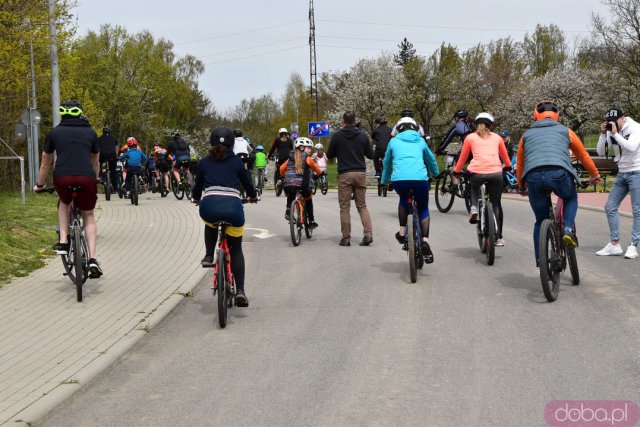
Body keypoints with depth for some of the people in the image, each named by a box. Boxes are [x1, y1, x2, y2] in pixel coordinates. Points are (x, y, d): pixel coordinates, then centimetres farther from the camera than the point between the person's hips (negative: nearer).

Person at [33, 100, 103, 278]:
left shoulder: (55, 132, 19)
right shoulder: (90, 132, 22)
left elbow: (45, 163, 27)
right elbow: (95, 162, 33)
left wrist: (39, 185, 41)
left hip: (62, 178, 0)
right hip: (86, 178, 0)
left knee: (65, 203, 32)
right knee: (88, 216, 17)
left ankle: (63, 242, 15)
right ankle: (92, 259, 2)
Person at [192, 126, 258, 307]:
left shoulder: (204, 162, 20)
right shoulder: (236, 162, 18)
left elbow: (197, 186, 30)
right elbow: (247, 183, 26)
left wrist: (196, 198, 52)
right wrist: (253, 196, 48)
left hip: (209, 206, 1)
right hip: (233, 207, 0)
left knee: (211, 223, 39)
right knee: (236, 249, 17)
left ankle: (208, 256, 24)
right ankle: (240, 291, 7)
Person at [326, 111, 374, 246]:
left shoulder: (336, 136, -2)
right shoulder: (362, 136, 4)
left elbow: (329, 155, 6)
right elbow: (371, 155, 9)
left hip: (344, 175, -2)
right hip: (360, 174, 2)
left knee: (344, 207, 4)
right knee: (362, 206, 10)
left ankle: (346, 238, 3)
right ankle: (368, 233, -6)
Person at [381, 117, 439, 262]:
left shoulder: (394, 141, 22)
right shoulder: (420, 141, 24)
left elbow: (387, 163, 32)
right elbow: (431, 160, 38)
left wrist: (384, 181, 48)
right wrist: (435, 174, 58)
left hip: (399, 180, 0)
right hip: (420, 179, 0)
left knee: (403, 200, 32)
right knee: (423, 209, 19)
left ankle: (402, 232, 22)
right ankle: (425, 241, 1)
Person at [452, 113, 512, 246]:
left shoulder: (470, 137, 16)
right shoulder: (496, 137, 21)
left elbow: (462, 158, 20)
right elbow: (505, 156, 34)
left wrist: (456, 172, 34)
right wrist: (508, 167, 53)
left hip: (477, 173, -1)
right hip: (496, 173, 1)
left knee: (473, 185, 35)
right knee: (496, 204, 16)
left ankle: (474, 208, 10)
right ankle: (498, 237, 12)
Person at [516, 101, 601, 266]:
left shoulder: (527, 135, 29)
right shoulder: (565, 131, 25)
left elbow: (519, 165, 33)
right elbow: (583, 155, 37)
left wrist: (521, 187, 48)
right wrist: (594, 174, 51)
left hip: (533, 177, 1)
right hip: (559, 173, -1)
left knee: (541, 221, 19)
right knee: (571, 198, 31)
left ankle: (540, 259, 17)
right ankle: (568, 229, 8)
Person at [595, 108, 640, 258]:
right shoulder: (611, 131, 3)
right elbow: (600, 152, 0)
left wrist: (615, 133, -27)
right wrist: (603, 134, -11)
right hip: (622, 173, 7)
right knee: (610, 207, 3)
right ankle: (615, 244, 9)